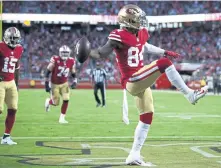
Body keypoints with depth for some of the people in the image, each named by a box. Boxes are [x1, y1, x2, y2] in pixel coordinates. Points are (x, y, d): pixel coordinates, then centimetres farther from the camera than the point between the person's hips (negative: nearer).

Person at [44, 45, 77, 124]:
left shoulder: (71, 61, -7)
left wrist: (74, 82, -9)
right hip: (55, 84, -3)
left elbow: (73, 73, 6)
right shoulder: (55, 59, -20)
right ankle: (48, 101, 39)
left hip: (64, 83, 3)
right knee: (56, 103, 1)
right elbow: (48, 72, -14)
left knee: (66, 100, -12)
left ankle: (62, 118, 2)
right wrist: (46, 84, -16)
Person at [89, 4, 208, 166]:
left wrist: (165, 52, 33)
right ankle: (190, 95, -12)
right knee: (165, 63, -19)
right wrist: (88, 52, -43)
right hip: (132, 81, -10)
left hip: (140, 82, 10)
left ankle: (134, 156, 19)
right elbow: (103, 53, -24)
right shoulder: (120, 36, -16)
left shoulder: (140, 33, 10)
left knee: (147, 117, 13)